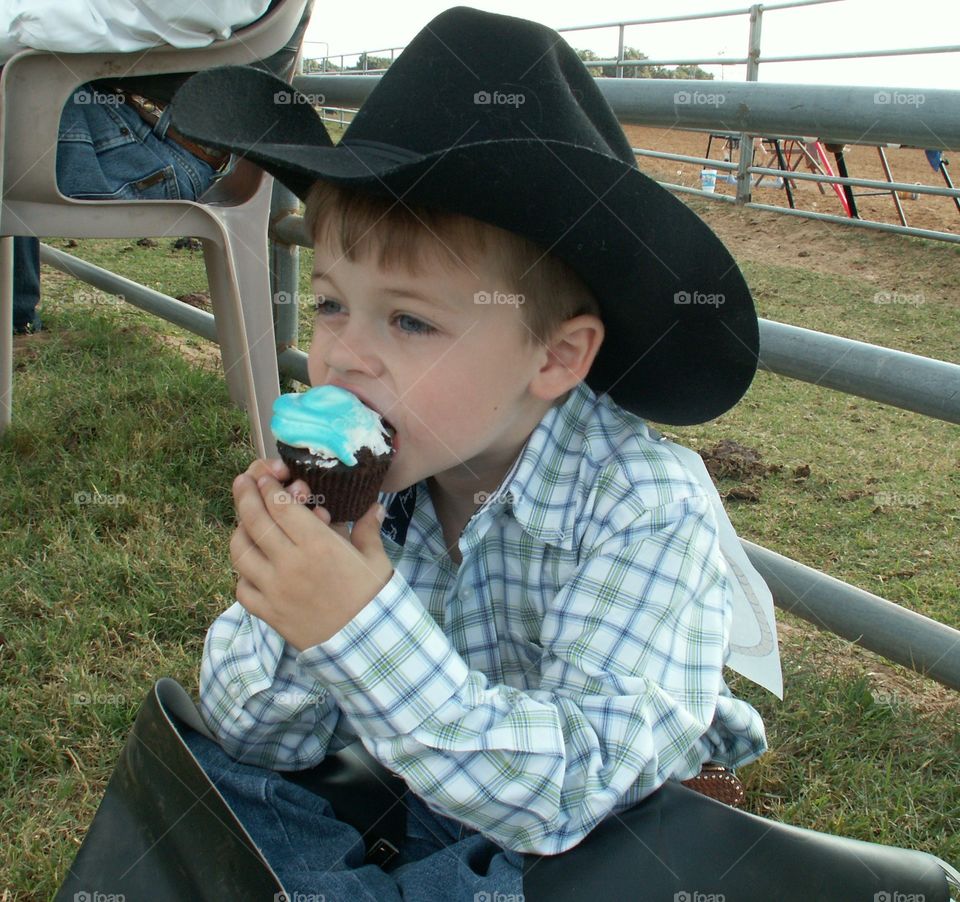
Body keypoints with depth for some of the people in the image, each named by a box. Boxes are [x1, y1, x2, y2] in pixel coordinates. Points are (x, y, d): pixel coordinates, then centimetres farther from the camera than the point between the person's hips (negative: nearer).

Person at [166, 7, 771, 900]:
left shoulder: (646, 512, -27)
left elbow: (575, 790, -32)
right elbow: (258, 738, -8)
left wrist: (366, 630, -40)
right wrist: (286, 624, -29)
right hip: (417, 810, 4)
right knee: (194, 767, -7)